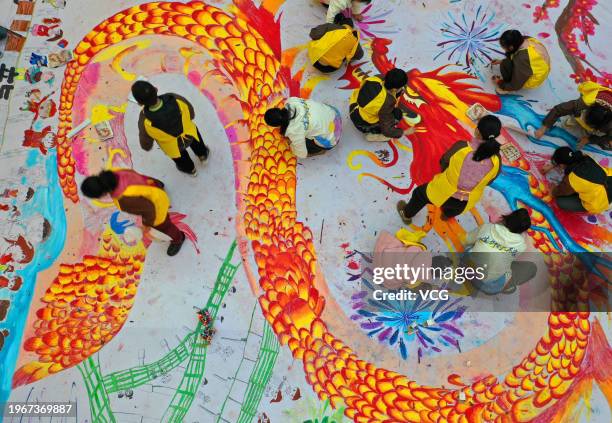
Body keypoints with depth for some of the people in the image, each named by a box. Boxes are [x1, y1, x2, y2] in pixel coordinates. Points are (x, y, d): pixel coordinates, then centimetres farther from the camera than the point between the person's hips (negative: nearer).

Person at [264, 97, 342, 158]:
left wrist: (291, 144, 4)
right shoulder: (291, 101, -18)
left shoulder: (294, 131, -31)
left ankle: (321, 150, 19)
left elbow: (302, 154, -15)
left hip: (330, 138, -6)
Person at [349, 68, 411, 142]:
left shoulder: (379, 78, -20)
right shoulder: (386, 103, -35)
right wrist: (404, 132, -16)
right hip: (361, 122, -7)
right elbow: (387, 130, -27)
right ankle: (372, 134, 1)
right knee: (397, 114, -10)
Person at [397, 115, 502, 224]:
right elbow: (487, 182, -3)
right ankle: (447, 214, 73)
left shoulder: (461, 146, -29)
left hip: (443, 193, -2)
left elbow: (443, 162, -9)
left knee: (420, 193, 31)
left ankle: (407, 215, 55)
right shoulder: (497, 160, -22)